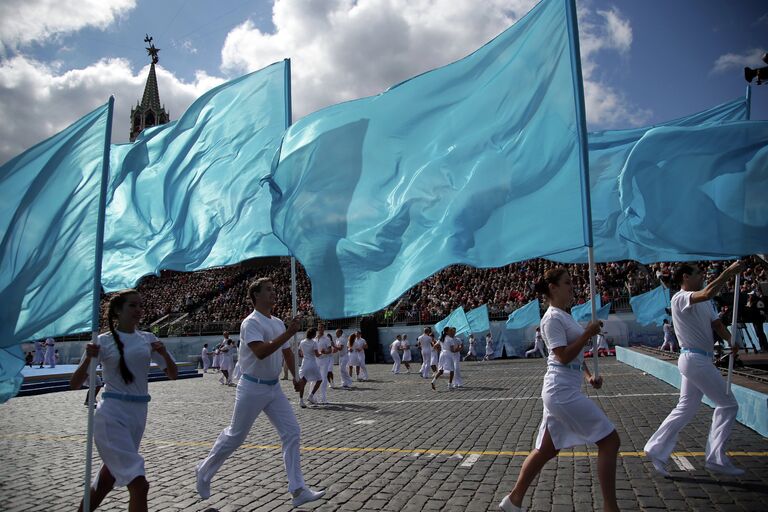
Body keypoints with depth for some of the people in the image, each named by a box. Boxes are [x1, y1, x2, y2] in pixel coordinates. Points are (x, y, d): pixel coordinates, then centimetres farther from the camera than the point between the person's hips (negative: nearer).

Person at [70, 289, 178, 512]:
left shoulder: (148, 339, 6)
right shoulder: (104, 341, -6)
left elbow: (173, 374, 7)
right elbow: (75, 384, -5)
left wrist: (164, 353, -11)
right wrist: (89, 358, -22)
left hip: (139, 414, 5)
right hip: (112, 415, -5)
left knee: (109, 477, 22)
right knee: (139, 484, -12)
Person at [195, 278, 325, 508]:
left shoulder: (279, 323, 8)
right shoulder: (251, 323, -16)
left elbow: (287, 352, 19)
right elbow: (261, 352, -32)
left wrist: (295, 376, 14)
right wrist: (288, 334, -30)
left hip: (274, 388, 7)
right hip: (252, 388, -7)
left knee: (292, 432, -3)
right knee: (235, 436, 7)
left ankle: (298, 490, 1)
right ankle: (204, 471, 34)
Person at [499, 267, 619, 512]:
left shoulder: (565, 316, 17)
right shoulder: (553, 318, -13)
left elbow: (576, 353, 24)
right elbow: (564, 356, -19)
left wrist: (589, 375, 10)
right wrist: (588, 334, -15)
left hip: (561, 392, 10)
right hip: (563, 392, -10)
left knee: (547, 450, 15)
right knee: (609, 441, -3)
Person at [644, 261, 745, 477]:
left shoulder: (704, 303, 16)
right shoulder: (680, 298, -14)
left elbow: (716, 323, 8)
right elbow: (708, 293, -33)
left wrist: (731, 340, -11)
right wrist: (729, 272, -26)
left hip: (699, 360, 9)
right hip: (695, 359, -9)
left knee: (685, 409, 11)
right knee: (728, 405, 0)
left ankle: (657, 451, 14)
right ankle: (716, 459, 8)